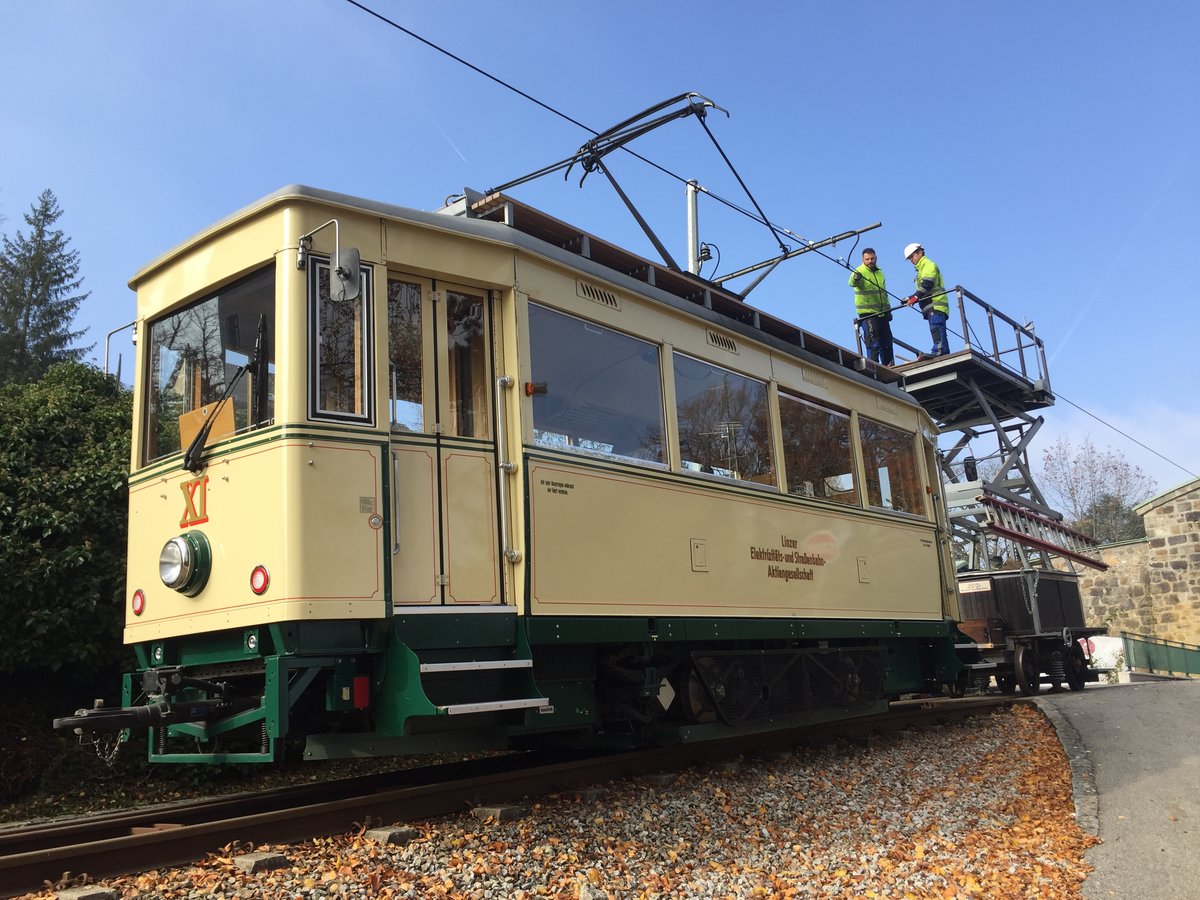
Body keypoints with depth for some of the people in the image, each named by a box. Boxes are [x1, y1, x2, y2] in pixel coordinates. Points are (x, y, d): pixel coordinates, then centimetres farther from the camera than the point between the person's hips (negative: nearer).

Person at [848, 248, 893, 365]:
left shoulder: (880, 272, 16)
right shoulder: (859, 272, -8)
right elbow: (852, 283, -32)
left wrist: (888, 309, 20)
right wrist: (855, 279, -55)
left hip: (882, 313, 7)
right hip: (867, 313, -7)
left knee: (887, 340, 12)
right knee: (873, 341, -11)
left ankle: (889, 366, 21)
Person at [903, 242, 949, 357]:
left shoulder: (929, 264, 2)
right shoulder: (922, 269, 31)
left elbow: (927, 284, -15)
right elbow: (923, 292, 30)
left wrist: (916, 297, -23)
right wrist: (909, 299, 18)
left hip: (936, 304, -10)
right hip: (932, 306, 10)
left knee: (936, 328, -23)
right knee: (937, 330, 3)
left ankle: (938, 351, -37)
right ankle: (945, 354, 0)